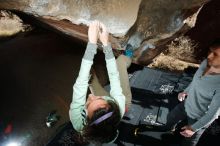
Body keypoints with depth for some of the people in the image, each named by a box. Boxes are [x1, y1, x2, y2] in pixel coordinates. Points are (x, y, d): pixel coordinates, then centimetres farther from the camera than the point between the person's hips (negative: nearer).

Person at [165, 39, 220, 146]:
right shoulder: (206, 63, -18)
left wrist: (194, 128, -19)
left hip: (199, 119, -6)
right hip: (186, 105, 7)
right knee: (171, 117, 32)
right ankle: (167, 130, 66)